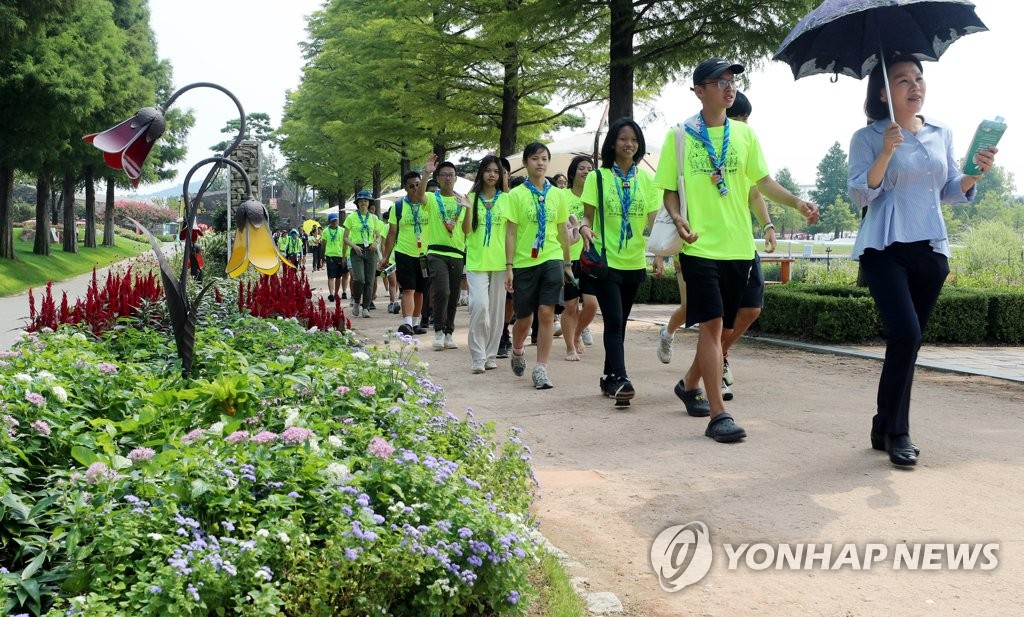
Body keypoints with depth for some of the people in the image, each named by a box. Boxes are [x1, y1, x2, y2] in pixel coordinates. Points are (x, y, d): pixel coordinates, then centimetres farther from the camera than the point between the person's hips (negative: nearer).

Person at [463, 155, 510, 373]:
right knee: (479, 305, -16)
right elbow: (466, 230, -1)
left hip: (499, 261, 2)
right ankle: (477, 356, -8)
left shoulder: (505, 199, 7)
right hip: (476, 261, -2)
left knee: (496, 309, 6)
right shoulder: (472, 198, 5)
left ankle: (490, 355, 17)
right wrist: (468, 208, -15)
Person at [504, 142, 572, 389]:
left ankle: (541, 369, -4)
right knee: (524, 318, 8)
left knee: (546, 313, -10)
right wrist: (509, 267, -6)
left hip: (551, 260, 1)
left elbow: (562, 231, 14)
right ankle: (517, 351, 39)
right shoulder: (516, 194, -1)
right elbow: (511, 232, -2)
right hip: (524, 262, -1)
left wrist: (568, 264, 15)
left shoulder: (557, 195, 7)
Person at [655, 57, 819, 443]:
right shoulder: (680, 135, 0)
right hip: (701, 246, -4)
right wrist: (678, 217, -16)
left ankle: (690, 383, 38)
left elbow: (763, 180, 10)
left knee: (721, 326, 13)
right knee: (711, 324, -11)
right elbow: (669, 189, 3)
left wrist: (796, 202, -6)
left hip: (738, 247, 4)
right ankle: (718, 415, -8)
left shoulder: (744, 134, 9)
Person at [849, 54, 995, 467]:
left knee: (907, 341, 7)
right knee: (907, 335, -19)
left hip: (931, 249, 5)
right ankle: (896, 432, -4)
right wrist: (886, 153, -22)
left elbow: (951, 192, 16)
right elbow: (859, 194, -10)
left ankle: (885, 429, 19)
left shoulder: (942, 134, 13)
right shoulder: (868, 138, -1)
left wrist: (975, 174, -4)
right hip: (885, 248, -5)